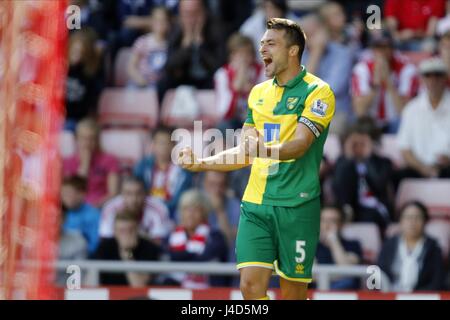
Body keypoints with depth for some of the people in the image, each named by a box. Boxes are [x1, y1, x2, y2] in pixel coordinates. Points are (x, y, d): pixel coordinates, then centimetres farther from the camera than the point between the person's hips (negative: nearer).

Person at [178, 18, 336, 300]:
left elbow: (299, 146, -19)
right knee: (251, 284, -8)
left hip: (296, 205, -5)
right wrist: (200, 163, 7)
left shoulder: (317, 92, -5)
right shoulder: (258, 93, 15)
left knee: (293, 292, -1)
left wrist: (266, 150, -38)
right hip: (255, 203, 5)